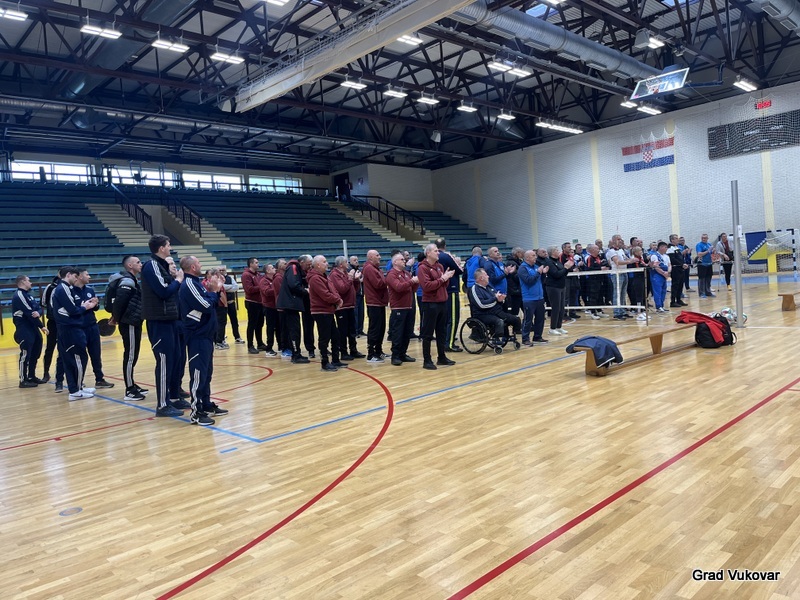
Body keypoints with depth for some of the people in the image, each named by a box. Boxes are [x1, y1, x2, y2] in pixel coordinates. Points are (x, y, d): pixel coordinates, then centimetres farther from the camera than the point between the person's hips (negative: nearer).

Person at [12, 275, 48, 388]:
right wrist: (42, 326, -12)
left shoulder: (28, 295, 16)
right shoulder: (19, 295, -13)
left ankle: (31, 377, 24)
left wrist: (38, 313, -16)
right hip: (24, 331, -9)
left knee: (35, 354, 14)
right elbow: (29, 313, -17)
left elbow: (39, 308, 9)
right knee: (25, 355, -6)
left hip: (33, 329, 9)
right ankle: (23, 380, 0)